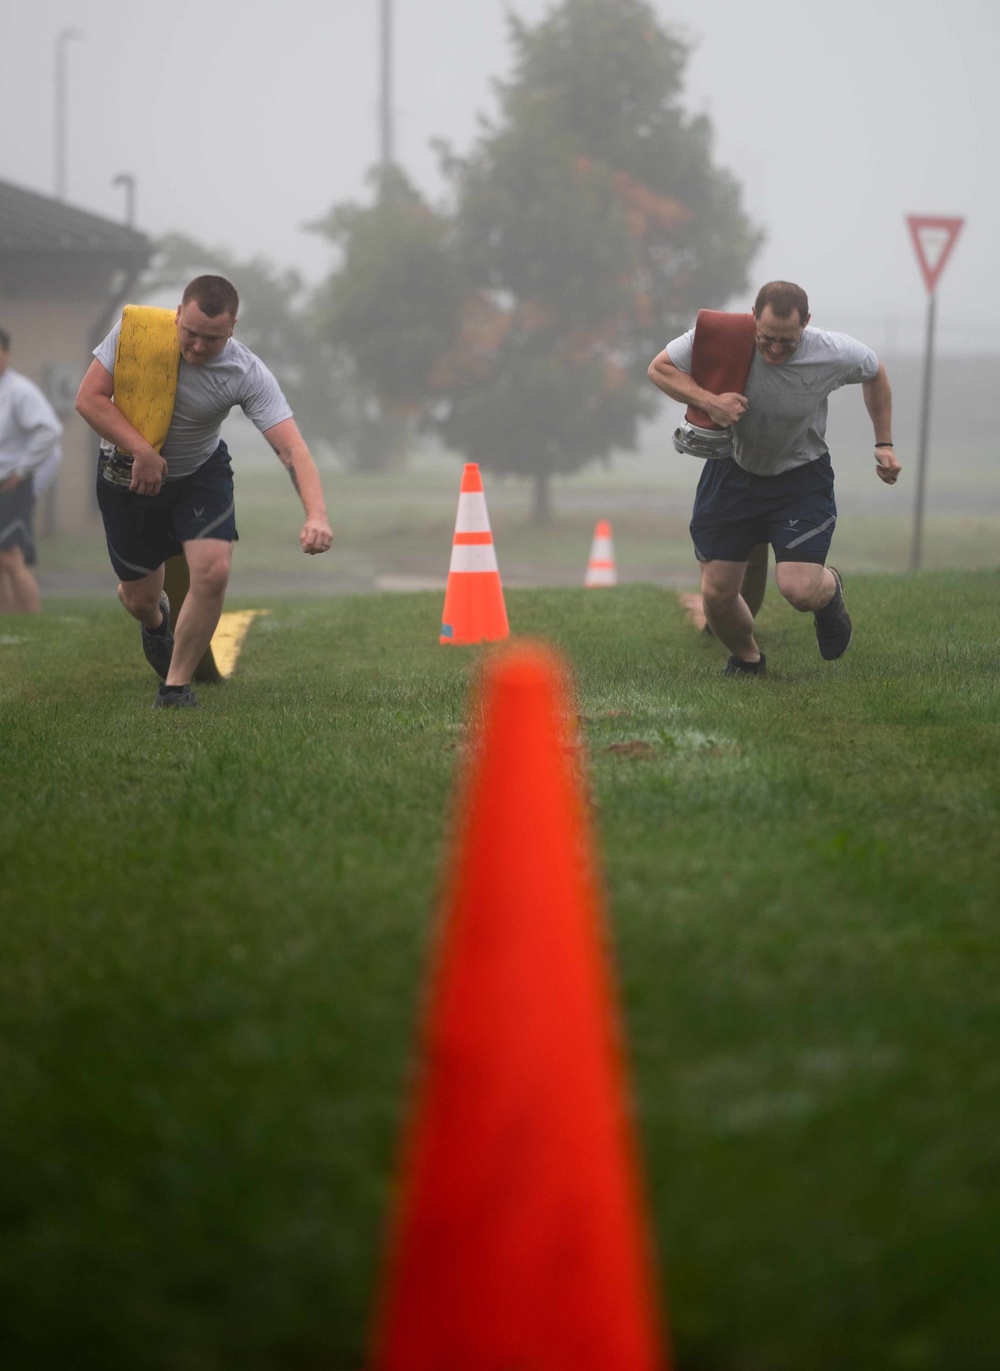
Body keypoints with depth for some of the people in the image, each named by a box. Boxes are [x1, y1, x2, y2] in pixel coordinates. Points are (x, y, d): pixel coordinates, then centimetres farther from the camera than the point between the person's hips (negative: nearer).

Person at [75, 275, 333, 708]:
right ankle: (155, 621, 48)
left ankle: (176, 685, -1)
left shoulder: (248, 374, -26)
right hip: (128, 473, 0)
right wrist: (142, 451, -33)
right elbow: (89, 398, -21)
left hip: (201, 472, 0)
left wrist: (316, 515, -49)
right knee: (140, 597, 6)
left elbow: (291, 448, -33)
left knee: (213, 572, -21)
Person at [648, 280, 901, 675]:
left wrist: (884, 444, 5)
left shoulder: (835, 354, -20)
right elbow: (659, 368, -11)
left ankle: (831, 589, 22)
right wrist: (709, 401, -28)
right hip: (732, 469, 1)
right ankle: (746, 659, 30)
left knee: (800, 590, -18)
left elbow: (874, 373, 3)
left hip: (802, 477, -1)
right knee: (716, 594, -3)